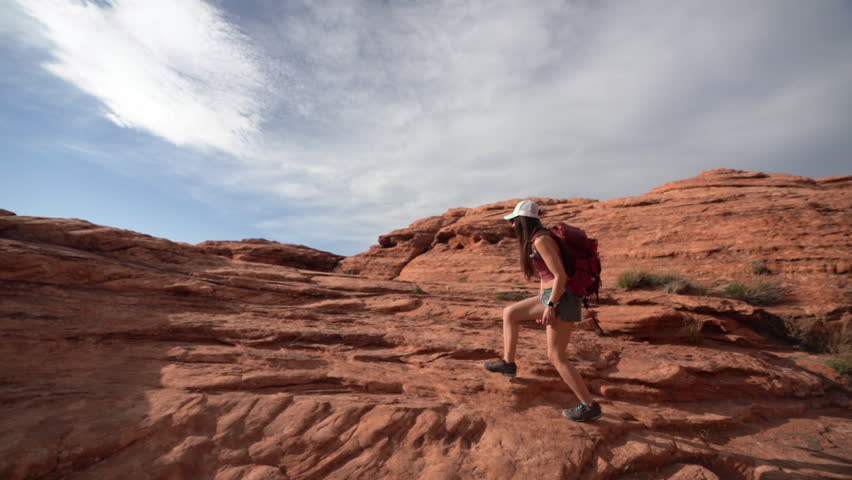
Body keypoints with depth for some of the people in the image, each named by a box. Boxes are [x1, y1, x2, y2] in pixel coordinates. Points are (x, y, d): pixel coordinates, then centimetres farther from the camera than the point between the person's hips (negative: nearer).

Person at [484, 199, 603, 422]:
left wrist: (550, 307, -20)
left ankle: (590, 406, 12)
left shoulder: (541, 240, -17)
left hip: (560, 299, -10)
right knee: (509, 313, 16)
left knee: (556, 357, -2)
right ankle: (508, 363, 26)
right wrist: (543, 305, 23)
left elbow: (560, 275, -22)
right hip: (551, 297, 10)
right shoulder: (535, 240, 13)